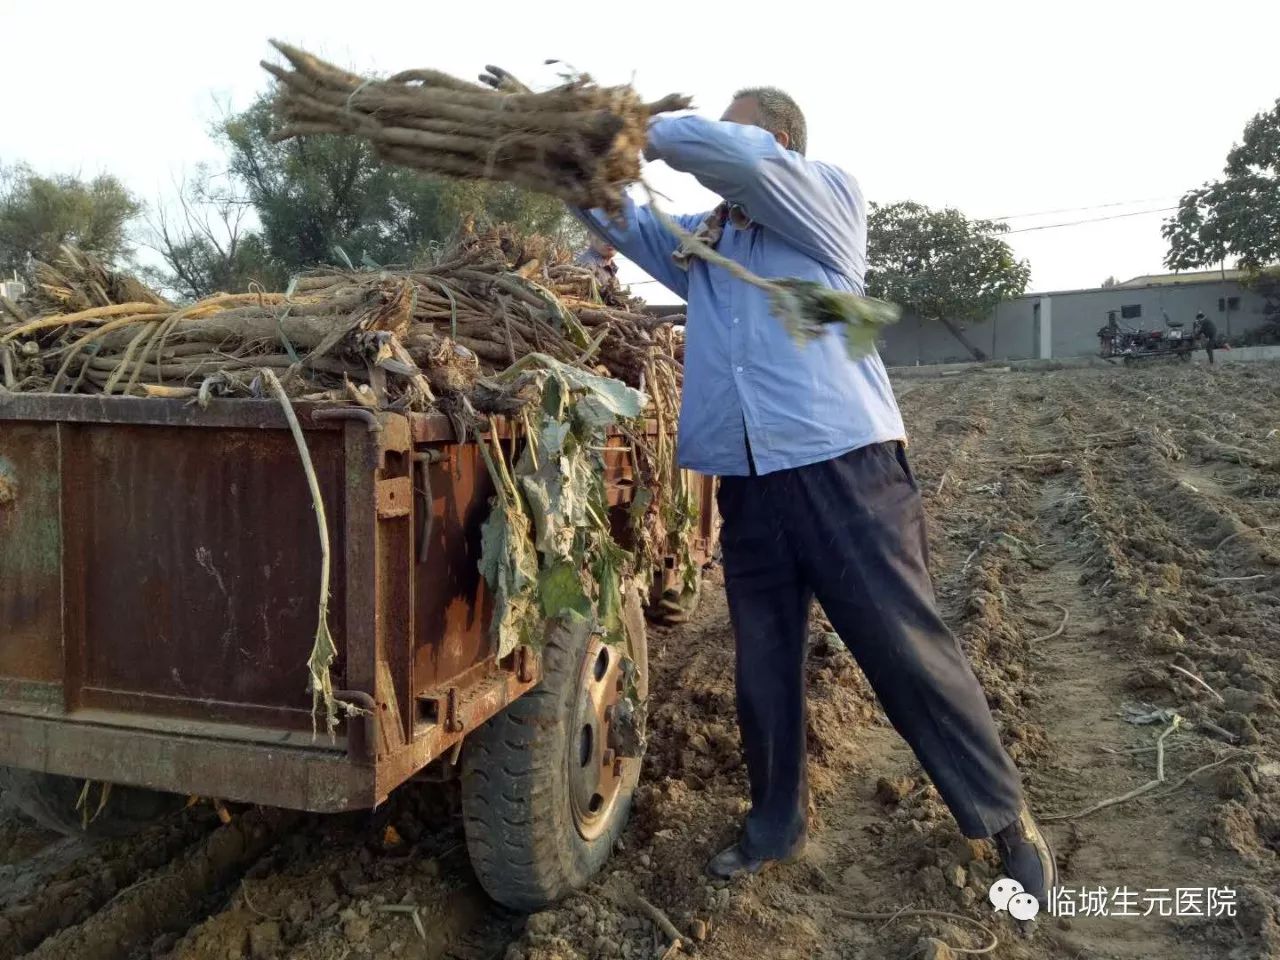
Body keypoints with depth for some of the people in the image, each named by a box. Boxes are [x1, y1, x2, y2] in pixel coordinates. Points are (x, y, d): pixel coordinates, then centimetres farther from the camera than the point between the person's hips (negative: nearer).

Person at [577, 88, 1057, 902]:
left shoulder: (830, 201, 2)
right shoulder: (705, 241, 20)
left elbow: (728, 155, -13)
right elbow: (622, 220, 23)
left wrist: (647, 132, 0)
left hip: (843, 466, -5)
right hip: (749, 483, 6)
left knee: (909, 651, -1)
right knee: (762, 667, 12)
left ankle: (1007, 819, 18)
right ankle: (778, 824, 30)